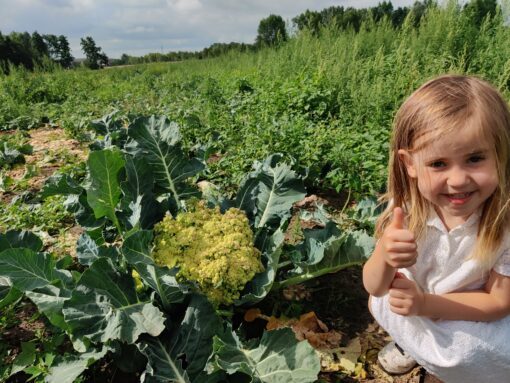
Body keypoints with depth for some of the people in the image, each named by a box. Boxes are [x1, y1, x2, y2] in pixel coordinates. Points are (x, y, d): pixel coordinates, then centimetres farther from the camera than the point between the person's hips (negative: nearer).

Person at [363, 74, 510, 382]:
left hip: (477, 321, -3)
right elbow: (375, 287, -21)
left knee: (465, 349, -28)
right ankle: (412, 342, 17)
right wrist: (384, 256, -44)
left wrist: (426, 303, -34)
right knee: (379, 303, -14)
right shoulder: (405, 208, -23)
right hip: (416, 311, 4)